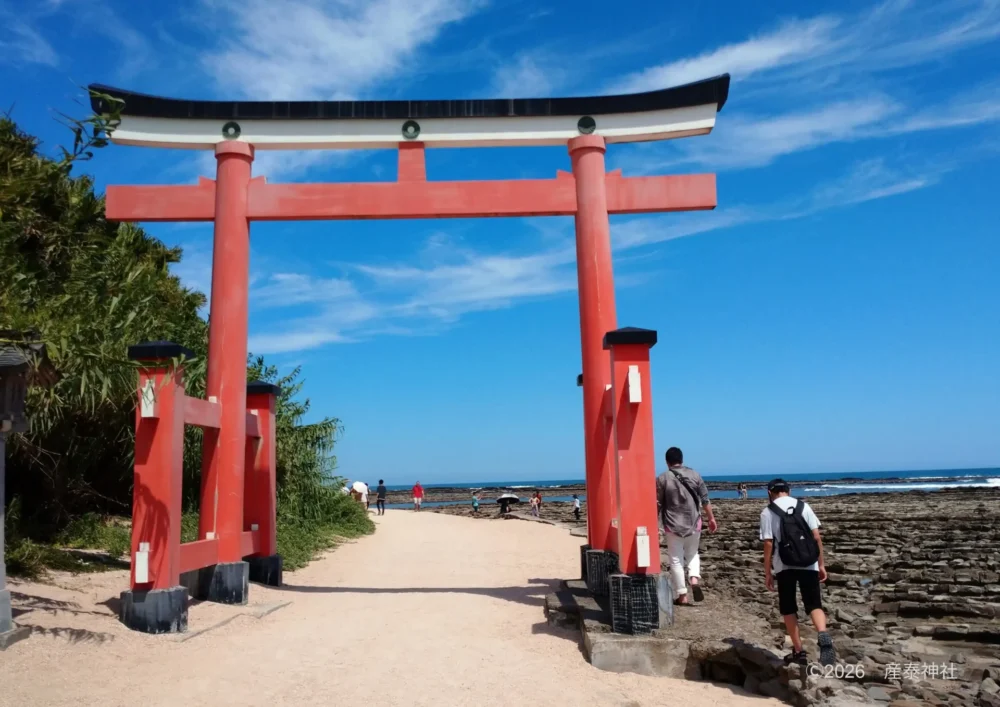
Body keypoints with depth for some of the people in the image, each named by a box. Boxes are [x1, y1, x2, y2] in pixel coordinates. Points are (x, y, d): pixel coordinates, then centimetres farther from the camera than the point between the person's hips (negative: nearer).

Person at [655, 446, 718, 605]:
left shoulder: (662, 478, -6)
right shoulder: (695, 475, 0)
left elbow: (657, 504, -4)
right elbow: (705, 499, 4)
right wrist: (711, 518, 14)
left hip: (673, 525, -2)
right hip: (694, 522, 2)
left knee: (676, 560, 7)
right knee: (692, 553, 22)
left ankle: (682, 595, 8)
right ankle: (695, 579, -3)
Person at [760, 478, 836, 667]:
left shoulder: (767, 512, -2)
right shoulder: (803, 506, 6)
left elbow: (768, 544, -6)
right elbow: (816, 536, 1)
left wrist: (767, 573, 0)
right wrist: (821, 564, 8)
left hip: (784, 566, -2)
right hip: (808, 565, 2)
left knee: (788, 608, 12)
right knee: (814, 604, 6)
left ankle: (799, 651, 13)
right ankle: (823, 636, -22)